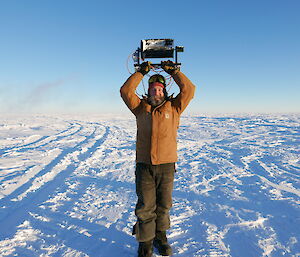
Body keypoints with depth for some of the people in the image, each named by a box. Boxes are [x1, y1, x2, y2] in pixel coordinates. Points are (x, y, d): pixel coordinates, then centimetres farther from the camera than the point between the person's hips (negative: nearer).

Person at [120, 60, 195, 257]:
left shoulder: (174, 108, 7)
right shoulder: (140, 108, 9)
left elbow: (189, 89, 1)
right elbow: (126, 91, 1)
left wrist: (174, 71, 4)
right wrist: (141, 72, 2)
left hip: (167, 166, 1)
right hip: (144, 166, 0)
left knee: (163, 205, 16)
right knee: (146, 207, 6)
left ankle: (161, 237, 37)